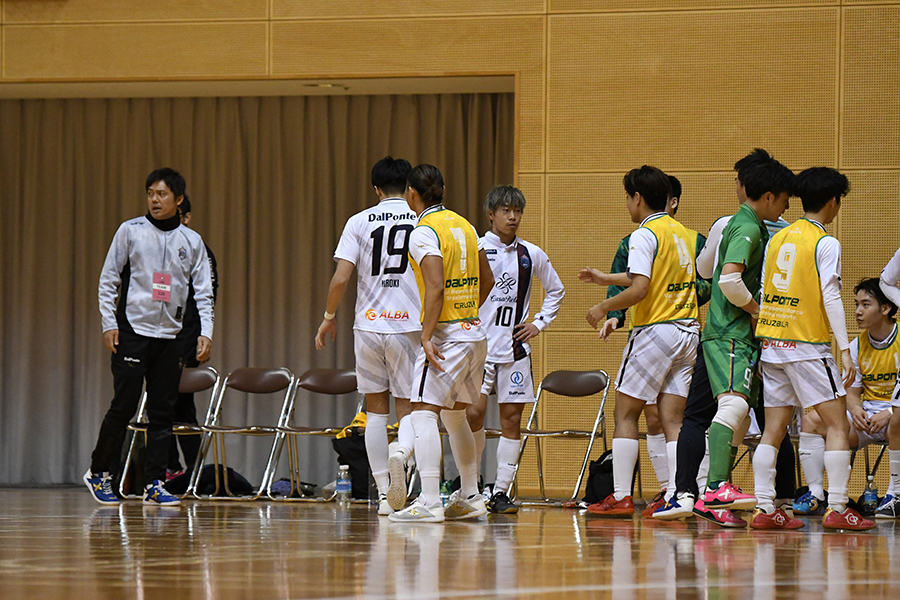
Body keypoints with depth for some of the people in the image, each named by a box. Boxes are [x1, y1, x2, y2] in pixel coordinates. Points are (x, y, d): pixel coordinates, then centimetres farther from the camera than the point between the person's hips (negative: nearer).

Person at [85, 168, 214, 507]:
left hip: (171, 336, 3)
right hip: (132, 330, -3)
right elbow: (108, 279, 3)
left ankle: (154, 485, 4)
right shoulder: (131, 231, 2)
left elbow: (203, 291, 10)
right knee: (124, 406, -6)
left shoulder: (192, 242, 9)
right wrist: (108, 323, -4)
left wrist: (205, 332, -2)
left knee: (162, 412, 1)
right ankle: (98, 473, 9)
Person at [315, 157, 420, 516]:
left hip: (368, 324, 1)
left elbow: (341, 277, -3)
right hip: (409, 325, -1)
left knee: (376, 410, 12)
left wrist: (328, 318, 11)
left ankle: (384, 494, 10)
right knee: (408, 409, 5)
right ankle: (402, 453, -30)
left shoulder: (359, 222, 2)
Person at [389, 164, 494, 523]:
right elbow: (487, 281, 19)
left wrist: (427, 337, -22)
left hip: (445, 335, -9)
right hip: (476, 334, 9)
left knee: (423, 413, -12)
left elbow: (436, 287, -23)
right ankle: (469, 497, 25)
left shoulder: (424, 233, -13)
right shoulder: (465, 226, 12)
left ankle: (429, 502, -23)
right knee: (454, 414, 21)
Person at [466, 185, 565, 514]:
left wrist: (539, 323, 12)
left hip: (514, 347, 3)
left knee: (512, 418, 0)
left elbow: (555, 290, 23)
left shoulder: (532, 255, 8)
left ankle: (500, 493, 5)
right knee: (474, 413, -11)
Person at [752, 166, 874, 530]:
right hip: (808, 347, -7)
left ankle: (764, 509, 4)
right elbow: (831, 299, -14)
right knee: (837, 424, -1)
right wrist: (845, 350, -14)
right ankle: (837, 509, -7)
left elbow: (763, 294, 13)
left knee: (774, 429, 7)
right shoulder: (825, 244, -8)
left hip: (771, 345, 7)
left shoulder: (778, 238, 11)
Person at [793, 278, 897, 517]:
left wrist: (889, 414, -28)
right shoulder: (857, 345, 8)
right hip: (866, 414, 6)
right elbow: (852, 391, 10)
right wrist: (855, 409, -14)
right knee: (811, 421, -12)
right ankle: (815, 495, -13)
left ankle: (894, 496, -28)